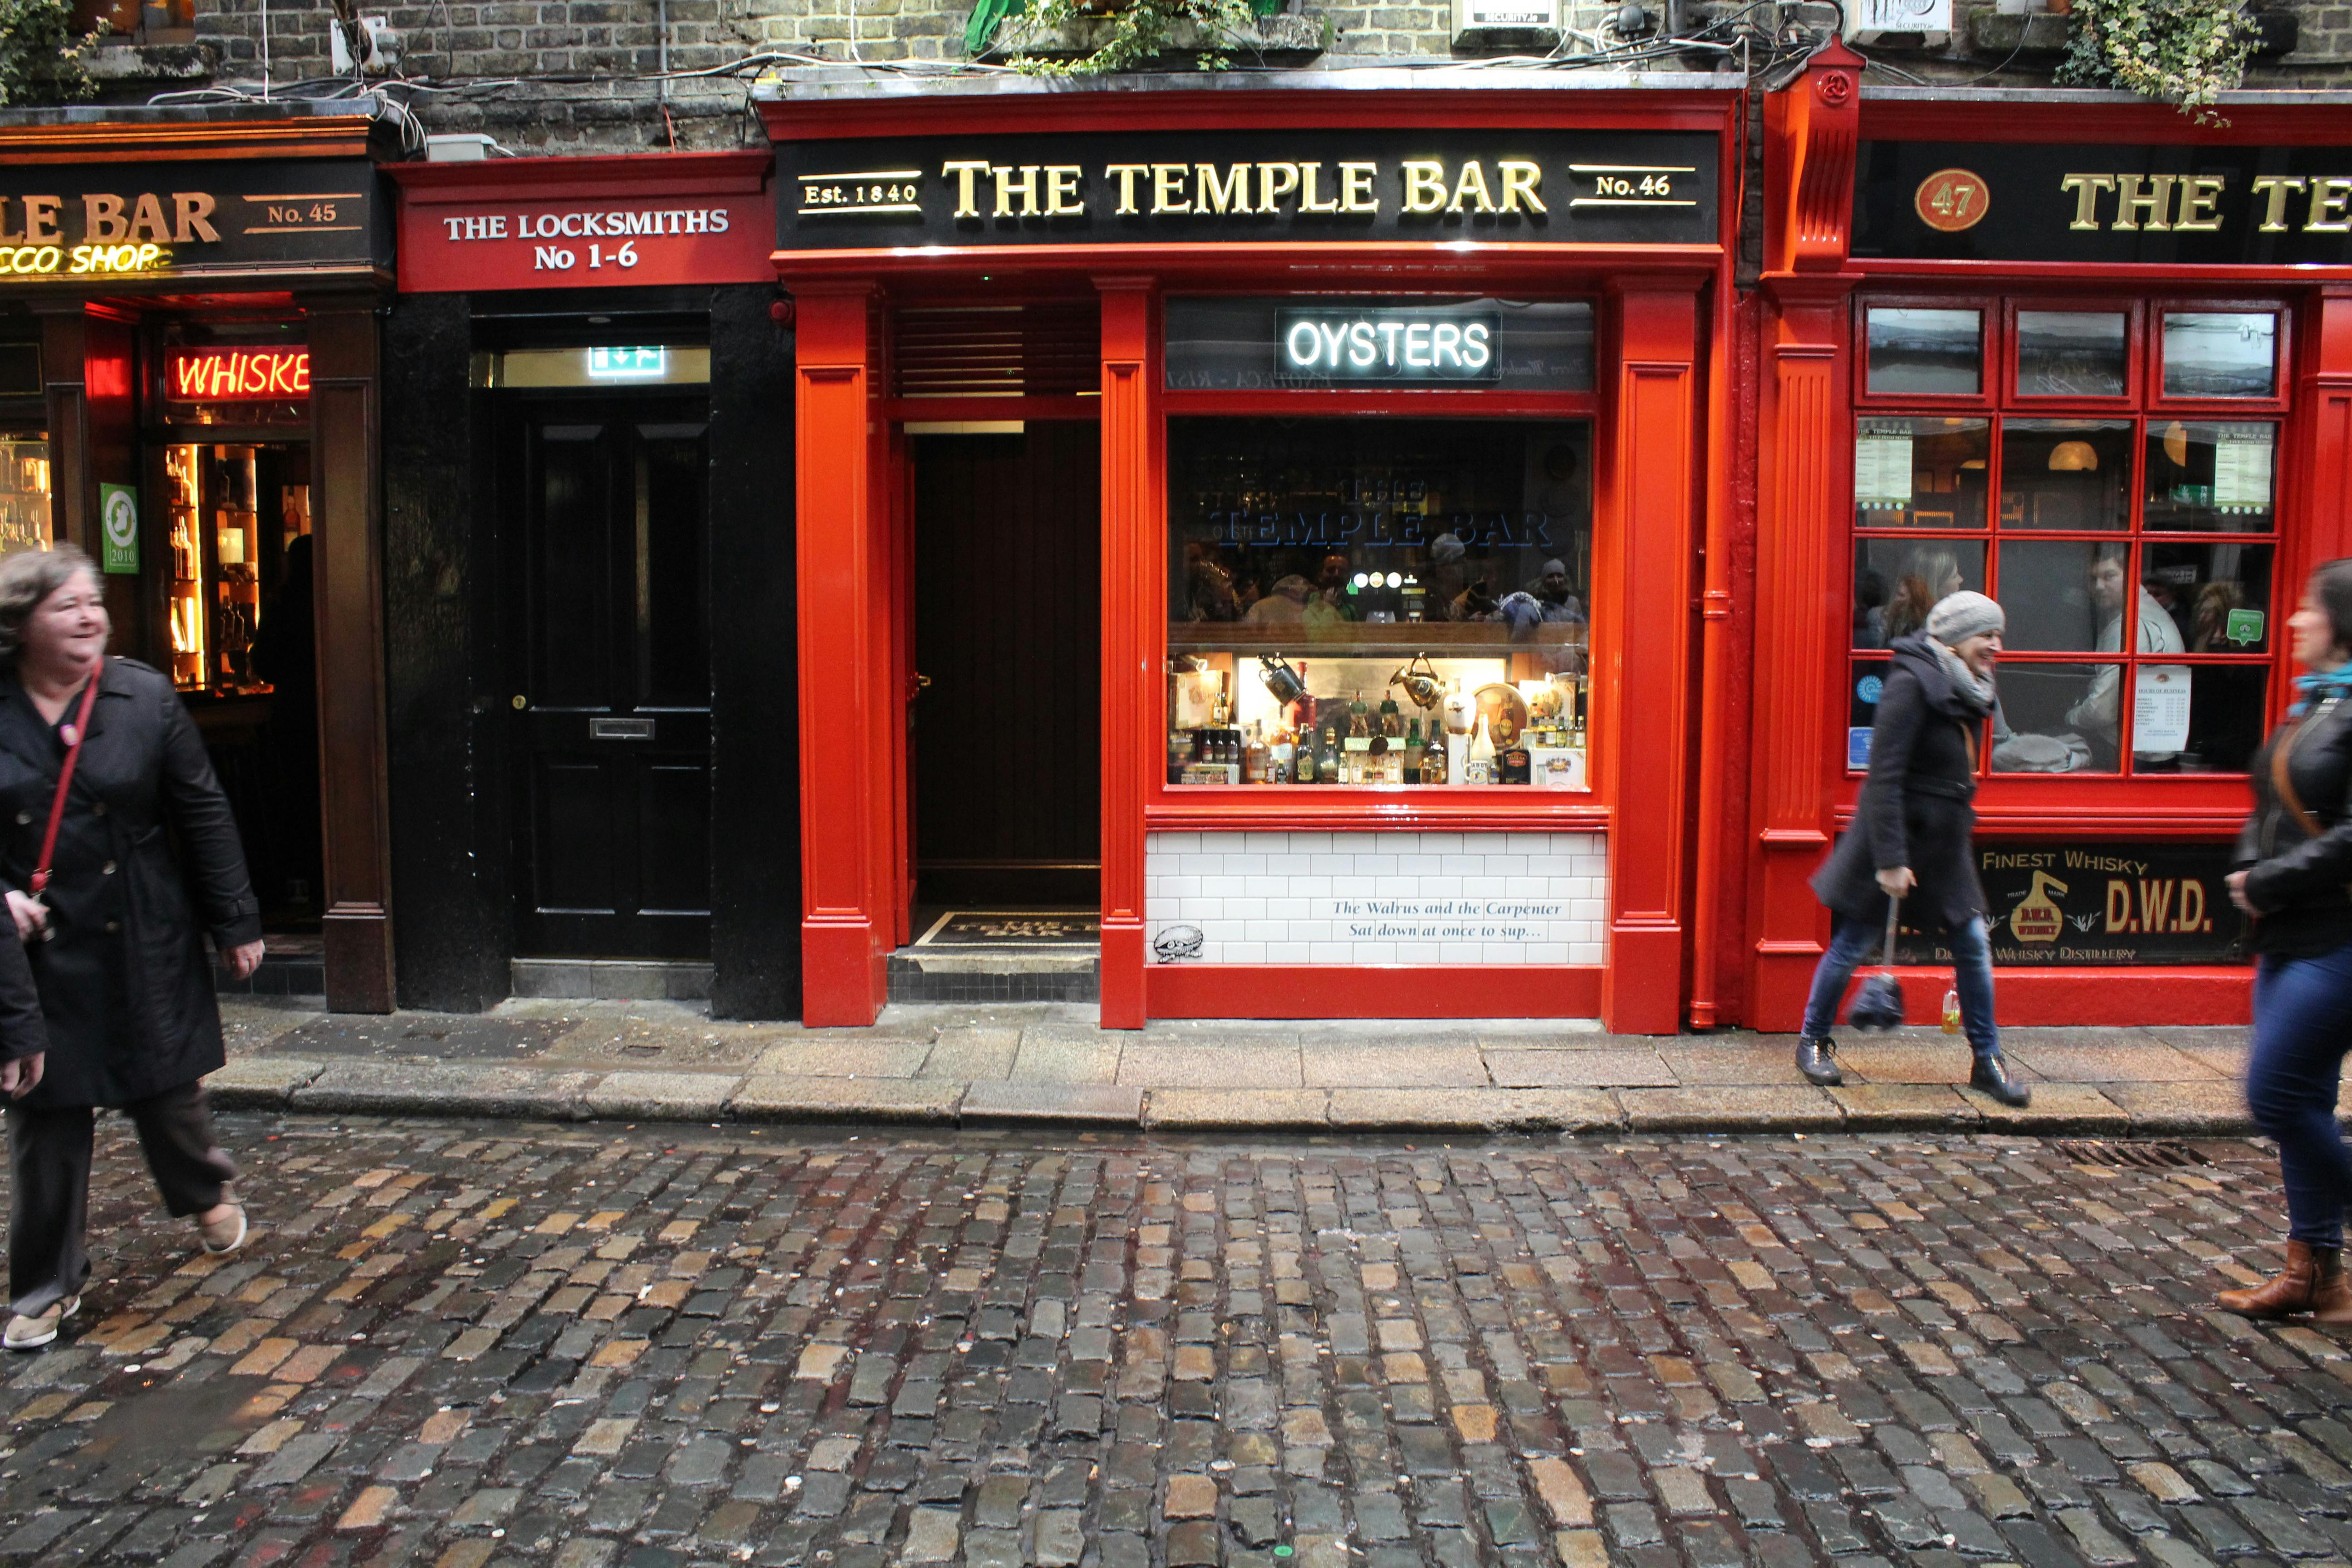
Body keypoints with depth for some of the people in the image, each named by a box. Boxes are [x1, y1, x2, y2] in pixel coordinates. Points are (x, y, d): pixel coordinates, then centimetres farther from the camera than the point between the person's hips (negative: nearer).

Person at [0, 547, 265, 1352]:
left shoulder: (145, 697, -4)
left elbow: (203, 812, 0)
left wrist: (235, 922, 0)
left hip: (145, 944, 0)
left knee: (167, 1090, 12)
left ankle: (207, 1197, 43)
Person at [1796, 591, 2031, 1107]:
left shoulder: (1966, 691, 9)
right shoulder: (1912, 683, -17)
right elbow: (1884, 777, -21)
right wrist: (1890, 859, -23)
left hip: (1944, 842, 8)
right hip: (1899, 833, -8)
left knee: (1974, 942, 4)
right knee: (1855, 943, 4)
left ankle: (1987, 1062, 15)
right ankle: (1813, 1042, 21)